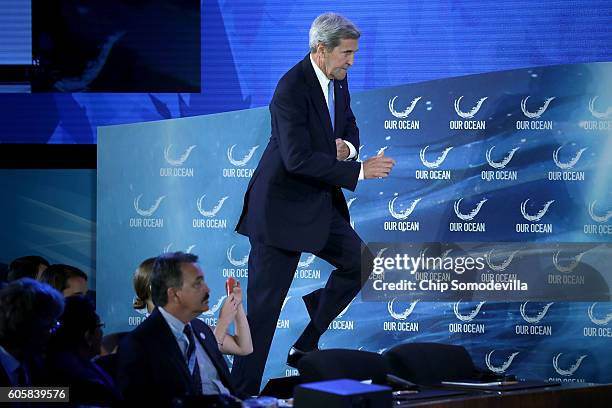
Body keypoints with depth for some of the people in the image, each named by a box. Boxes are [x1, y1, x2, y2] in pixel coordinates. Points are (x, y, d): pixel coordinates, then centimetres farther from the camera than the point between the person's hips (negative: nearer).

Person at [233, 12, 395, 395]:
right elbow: (298, 158, -28)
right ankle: (242, 390, 3)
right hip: (282, 207, -8)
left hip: (320, 204, 9)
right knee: (264, 305, -4)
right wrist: (359, 170, -28)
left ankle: (306, 346, 21)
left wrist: (346, 146, -6)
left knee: (359, 262, 9)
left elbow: (350, 129, 19)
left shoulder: (338, 80, 5)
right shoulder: (291, 89, -22)